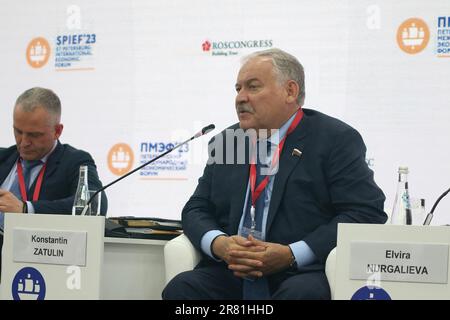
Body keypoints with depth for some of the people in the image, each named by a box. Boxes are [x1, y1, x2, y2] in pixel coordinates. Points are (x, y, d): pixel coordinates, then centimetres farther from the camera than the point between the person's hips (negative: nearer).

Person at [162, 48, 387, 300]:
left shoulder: (336, 139, 1)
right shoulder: (225, 142, 17)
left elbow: (367, 213, -8)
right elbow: (196, 210, 17)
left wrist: (291, 255, -17)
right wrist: (218, 244, -9)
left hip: (302, 275, -4)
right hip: (231, 275, 4)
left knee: (301, 293, -37)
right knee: (181, 288, -25)